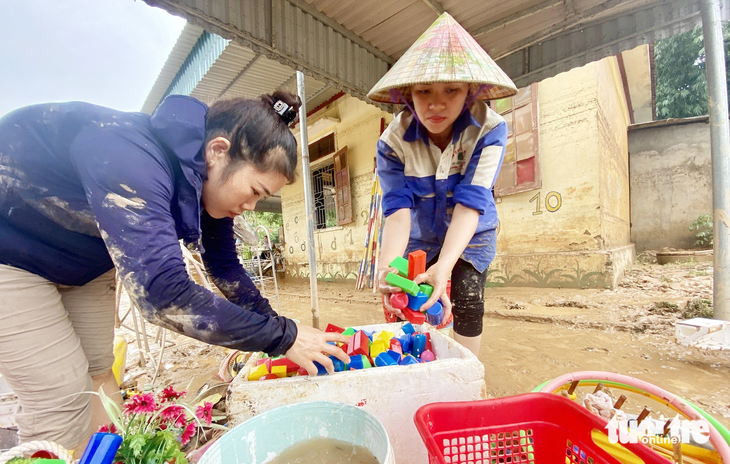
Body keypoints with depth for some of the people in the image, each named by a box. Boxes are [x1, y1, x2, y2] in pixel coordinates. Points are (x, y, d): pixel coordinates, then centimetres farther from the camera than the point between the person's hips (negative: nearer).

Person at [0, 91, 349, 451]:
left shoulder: (208, 182, -14)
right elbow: (162, 292, -45)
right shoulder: (131, 157, -39)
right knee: (63, 396, -6)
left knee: (97, 371, 10)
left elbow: (225, 267, -5)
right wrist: (281, 336, -38)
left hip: (79, 261, 6)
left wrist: (279, 329, -5)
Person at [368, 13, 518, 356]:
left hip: (469, 236, 0)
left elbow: (470, 203, -33)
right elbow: (397, 209, -30)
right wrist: (387, 267, -47)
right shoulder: (393, 141, -22)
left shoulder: (490, 130, -24)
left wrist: (444, 265, -48)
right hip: (419, 238, 1)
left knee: (467, 303, -12)